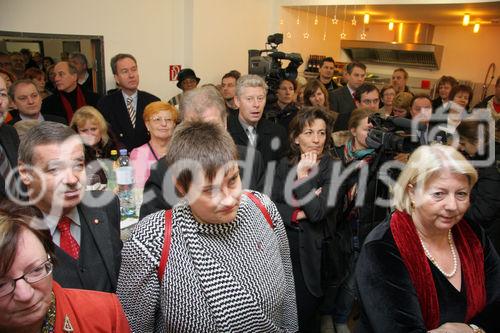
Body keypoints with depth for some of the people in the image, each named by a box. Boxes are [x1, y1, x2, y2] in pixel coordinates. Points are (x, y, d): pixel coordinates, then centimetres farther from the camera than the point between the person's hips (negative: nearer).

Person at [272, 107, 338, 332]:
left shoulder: (334, 168, -10)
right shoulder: (285, 164, 3)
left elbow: (318, 212, -20)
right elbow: (273, 206, -2)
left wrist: (303, 176, -17)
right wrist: (298, 214, -17)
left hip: (314, 251, -3)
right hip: (284, 245, 3)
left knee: (305, 312, 9)